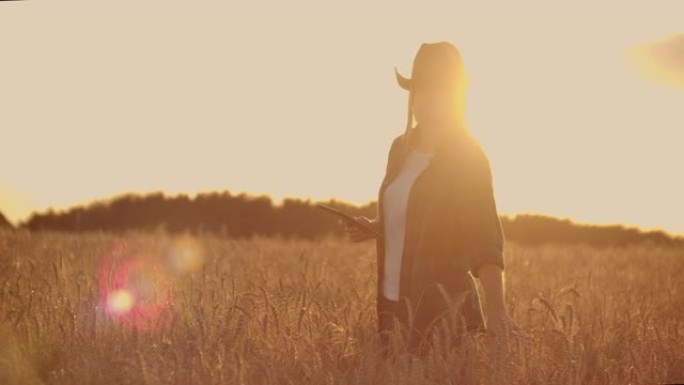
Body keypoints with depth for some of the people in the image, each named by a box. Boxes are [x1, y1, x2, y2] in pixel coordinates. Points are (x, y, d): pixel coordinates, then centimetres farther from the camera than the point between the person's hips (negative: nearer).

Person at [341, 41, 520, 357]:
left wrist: (495, 308, -34)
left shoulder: (467, 156, -12)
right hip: (394, 302, 7)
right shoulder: (401, 148, 8)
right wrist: (372, 227, 2)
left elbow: (484, 237, -21)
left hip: (443, 307, -7)